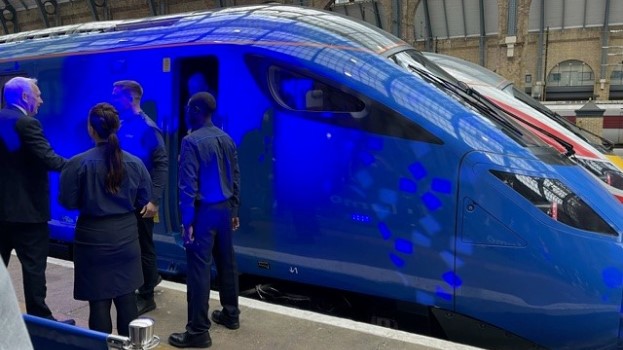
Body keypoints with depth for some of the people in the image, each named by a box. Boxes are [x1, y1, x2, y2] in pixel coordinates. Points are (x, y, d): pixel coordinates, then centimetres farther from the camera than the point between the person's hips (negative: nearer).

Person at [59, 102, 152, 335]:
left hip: (92, 237, -3)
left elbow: (67, 201, -7)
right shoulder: (135, 163, -5)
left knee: (99, 301, 8)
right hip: (126, 236, 3)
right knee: (127, 298, 14)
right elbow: (144, 200, 4)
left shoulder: (78, 163, -13)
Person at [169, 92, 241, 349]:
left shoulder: (192, 141, -12)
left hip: (204, 211, -7)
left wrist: (187, 220, -13)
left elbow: (188, 184, -16)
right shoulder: (226, 139, 8)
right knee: (226, 262, 16)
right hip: (225, 209, 7)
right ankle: (230, 314, 30)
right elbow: (235, 177, 11)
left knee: (199, 268, -3)